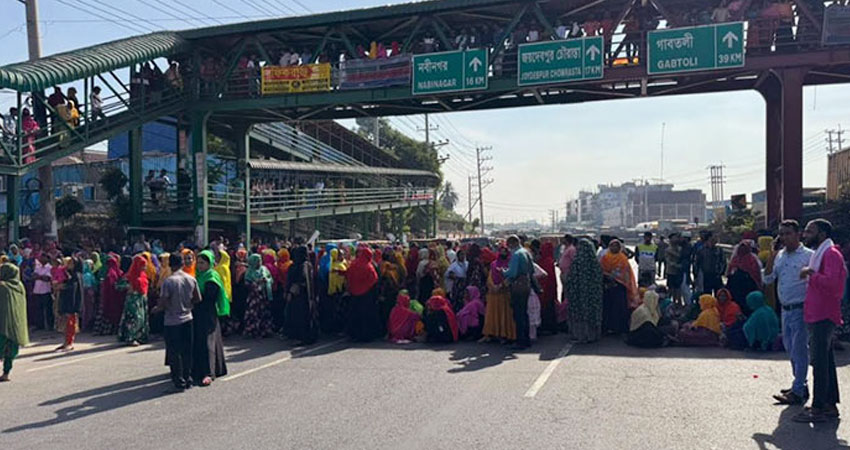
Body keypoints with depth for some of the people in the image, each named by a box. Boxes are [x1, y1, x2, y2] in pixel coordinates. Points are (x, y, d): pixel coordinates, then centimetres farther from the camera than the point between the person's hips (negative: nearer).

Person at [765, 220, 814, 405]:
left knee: (799, 350, -4)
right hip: (785, 310, 7)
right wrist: (772, 254, -3)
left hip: (800, 309, -7)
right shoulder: (780, 256, 10)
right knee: (790, 349, 15)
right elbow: (767, 279, 4)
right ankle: (801, 385, 29)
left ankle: (797, 392, 2)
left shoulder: (808, 256, -9)